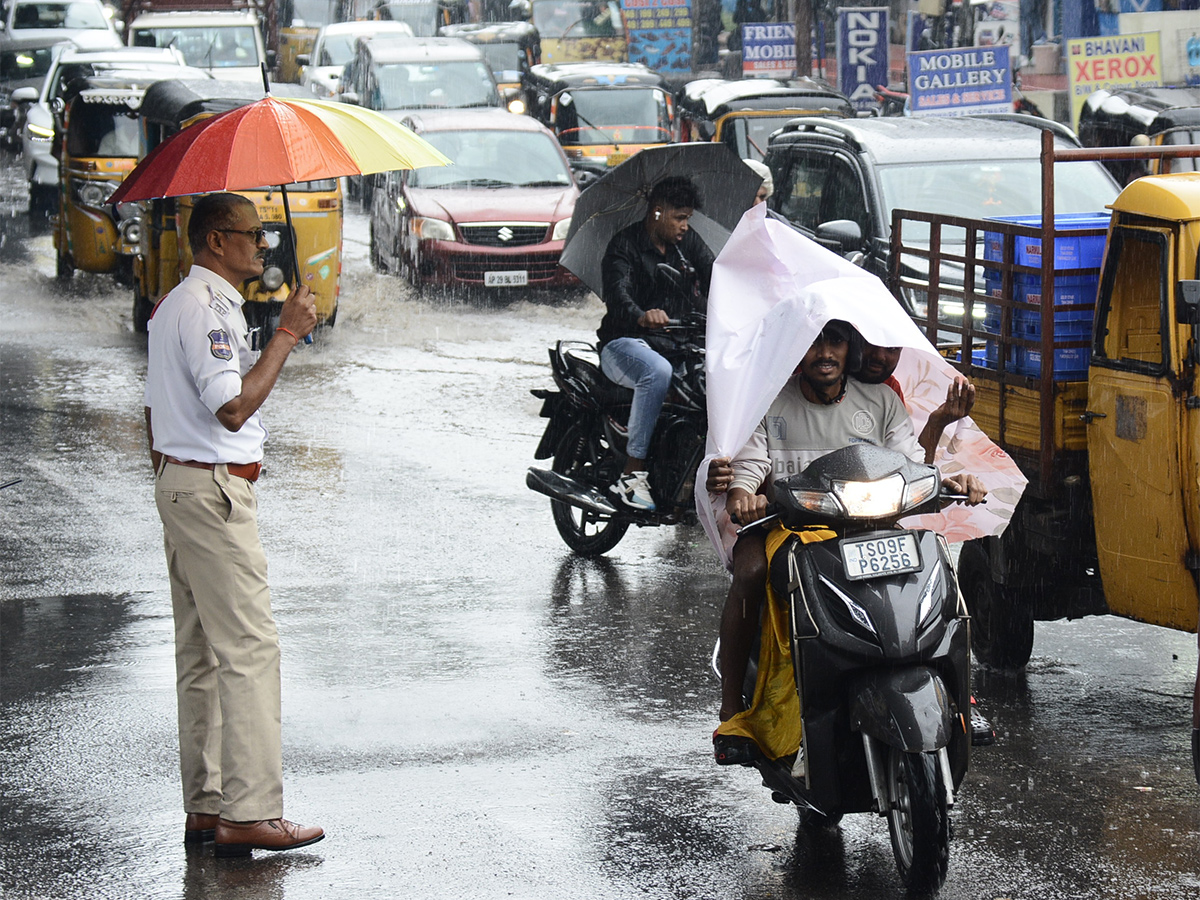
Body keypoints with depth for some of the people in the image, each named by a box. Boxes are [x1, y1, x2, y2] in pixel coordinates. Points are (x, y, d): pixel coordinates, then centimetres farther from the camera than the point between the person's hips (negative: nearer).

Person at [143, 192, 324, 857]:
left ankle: (205, 806, 14)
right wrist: (286, 336, -19)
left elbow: (156, 413, 22)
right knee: (248, 646, -11)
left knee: (200, 651, 11)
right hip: (213, 489, -11)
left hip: (178, 480, 11)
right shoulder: (205, 308, -16)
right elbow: (233, 406, -26)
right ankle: (249, 813, -12)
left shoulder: (175, 304, 18)